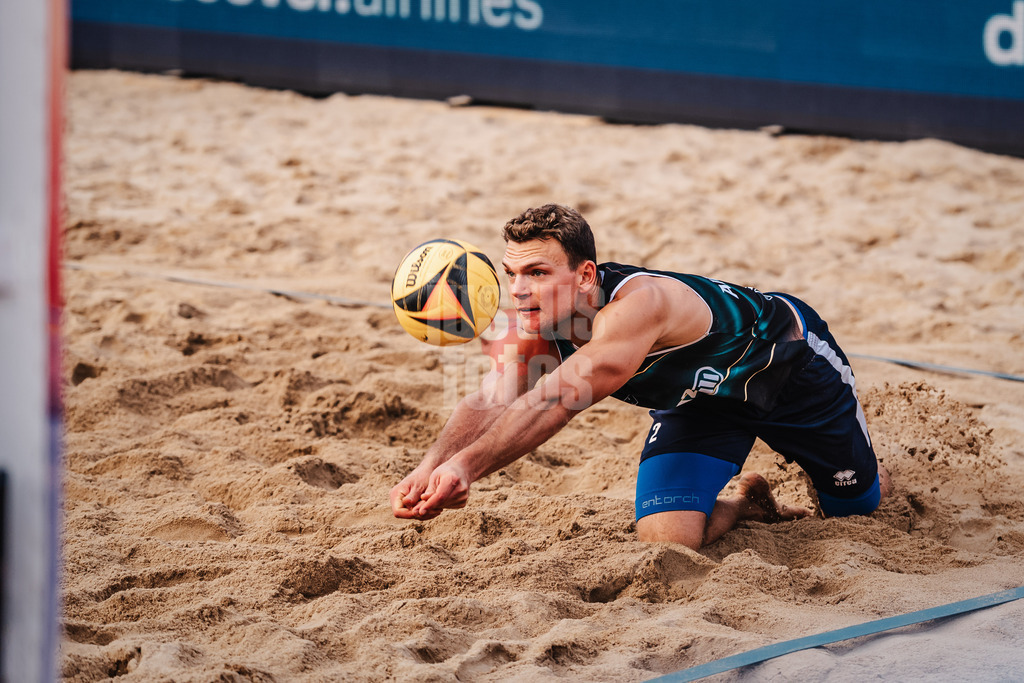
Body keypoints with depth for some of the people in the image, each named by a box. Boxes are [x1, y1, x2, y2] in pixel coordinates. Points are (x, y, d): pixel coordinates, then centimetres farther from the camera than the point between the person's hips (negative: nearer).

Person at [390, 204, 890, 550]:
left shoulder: (635, 305, -47)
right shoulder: (535, 323, -25)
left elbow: (552, 405, -56)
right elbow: (490, 402, -36)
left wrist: (466, 466, -66)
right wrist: (431, 467, -56)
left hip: (788, 356, -5)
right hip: (698, 393, 5)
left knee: (856, 506, 12)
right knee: (665, 540, -14)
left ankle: (868, 471, 50)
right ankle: (746, 501, 19)